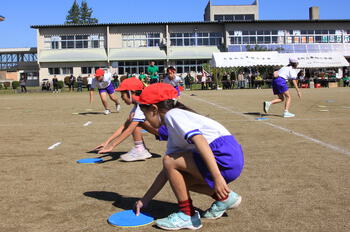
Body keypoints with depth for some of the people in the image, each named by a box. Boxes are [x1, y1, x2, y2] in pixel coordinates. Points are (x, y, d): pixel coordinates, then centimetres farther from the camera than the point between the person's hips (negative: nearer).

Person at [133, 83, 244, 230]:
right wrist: (145, 200, 27)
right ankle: (224, 198, 19)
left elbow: (199, 140, -22)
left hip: (225, 155, -10)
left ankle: (188, 215, 0)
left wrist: (217, 177, -29)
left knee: (170, 161, -10)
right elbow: (167, 171, 25)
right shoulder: (173, 134, 23)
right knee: (179, 178, 17)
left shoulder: (172, 114, -5)